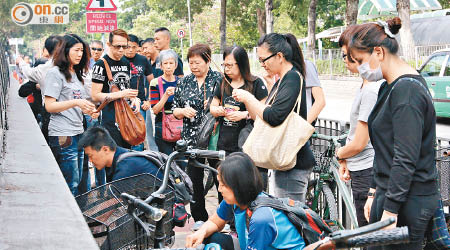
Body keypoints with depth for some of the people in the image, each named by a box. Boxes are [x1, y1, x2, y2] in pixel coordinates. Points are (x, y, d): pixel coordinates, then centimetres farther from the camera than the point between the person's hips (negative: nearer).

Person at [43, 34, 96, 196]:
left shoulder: (76, 74, 20)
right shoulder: (55, 73, -6)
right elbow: (49, 106, -13)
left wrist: (88, 109, 7)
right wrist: (76, 103, -21)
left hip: (78, 132, 9)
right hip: (62, 134, -9)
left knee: (77, 182, 9)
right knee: (71, 184, -9)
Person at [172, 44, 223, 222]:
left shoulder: (219, 79, 0)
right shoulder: (184, 82, 11)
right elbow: (174, 110, 14)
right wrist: (183, 111, -8)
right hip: (191, 140, 3)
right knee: (194, 180, 5)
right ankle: (199, 218, 18)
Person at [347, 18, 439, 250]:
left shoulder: (407, 90, -18)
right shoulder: (390, 87, 14)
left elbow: (406, 159, -22)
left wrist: (390, 210, -21)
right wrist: (375, 192, 20)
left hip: (409, 202, -10)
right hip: (389, 192, 10)